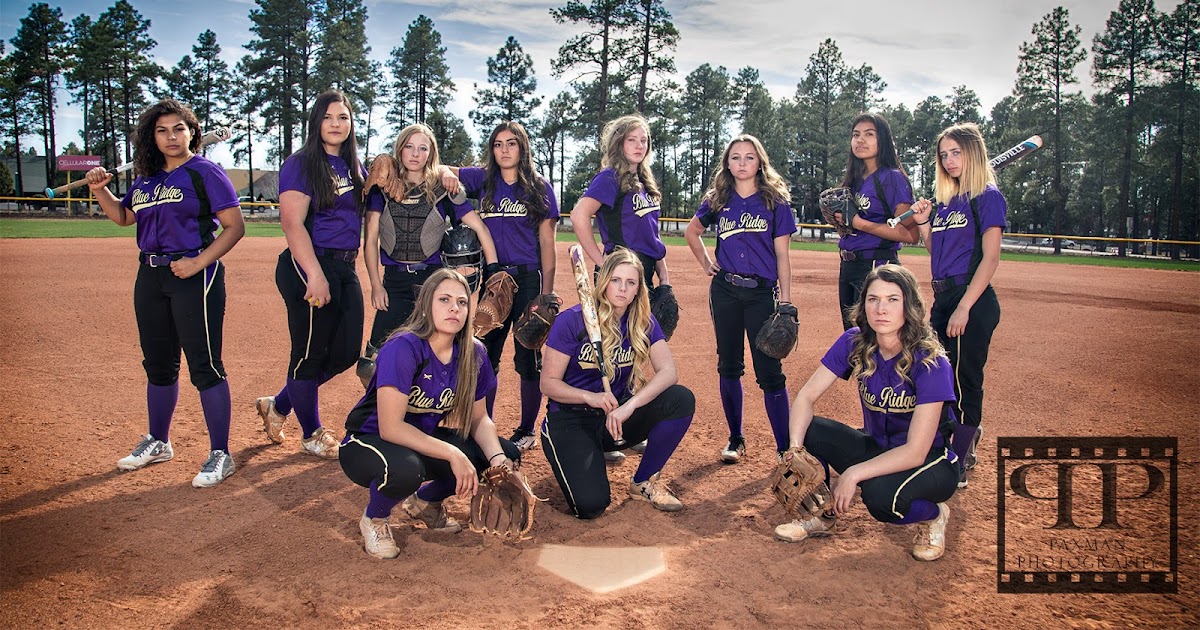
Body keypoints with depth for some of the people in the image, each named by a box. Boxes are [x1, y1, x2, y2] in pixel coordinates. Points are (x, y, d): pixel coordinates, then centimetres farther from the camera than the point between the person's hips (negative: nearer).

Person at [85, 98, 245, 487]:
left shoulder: (205, 173, -5)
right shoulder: (147, 178, 15)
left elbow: (235, 226, -11)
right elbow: (123, 217, 26)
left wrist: (199, 262, -19)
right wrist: (99, 190, 9)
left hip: (194, 276, -7)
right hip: (150, 276, 8)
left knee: (204, 366, -7)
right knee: (158, 364, 17)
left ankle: (220, 455, 0)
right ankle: (158, 443, 32)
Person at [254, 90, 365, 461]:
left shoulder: (354, 167, 14)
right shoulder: (300, 165, -7)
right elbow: (292, 224, -17)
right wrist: (315, 275, -26)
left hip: (346, 268, 8)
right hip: (310, 267, -8)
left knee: (346, 352, 10)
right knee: (310, 353, 3)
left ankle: (278, 406, 30)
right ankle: (312, 434, 20)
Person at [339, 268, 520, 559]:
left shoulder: (473, 353, -8)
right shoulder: (403, 348, -27)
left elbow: (479, 418, 0)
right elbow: (390, 428, -30)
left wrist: (498, 458, -18)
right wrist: (452, 453, -31)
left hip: (424, 440, 7)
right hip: (368, 443, -6)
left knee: (507, 456, -8)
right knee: (404, 469, -40)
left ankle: (425, 501, 16)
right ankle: (374, 519, -2)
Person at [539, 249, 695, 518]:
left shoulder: (643, 324, -2)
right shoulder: (571, 321, -14)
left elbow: (668, 371, -16)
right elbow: (548, 384, -11)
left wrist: (630, 405, -32)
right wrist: (591, 397, -29)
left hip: (616, 416, 4)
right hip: (570, 420, -4)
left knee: (682, 399, -21)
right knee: (591, 505, -25)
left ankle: (643, 482, -2)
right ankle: (575, 460, 11)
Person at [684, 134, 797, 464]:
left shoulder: (776, 201, 0)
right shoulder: (717, 201, 7)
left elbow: (782, 255, -2)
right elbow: (691, 232, 24)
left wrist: (786, 301, -7)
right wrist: (706, 264, 13)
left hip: (762, 292, -3)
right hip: (724, 291, 3)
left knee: (770, 371, -6)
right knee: (729, 366, 10)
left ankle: (786, 448, 0)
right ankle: (735, 439, 23)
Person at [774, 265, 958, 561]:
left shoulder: (931, 364, -26)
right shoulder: (854, 343, -12)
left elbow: (915, 452, -27)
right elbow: (807, 396, -13)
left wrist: (853, 473, -34)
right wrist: (795, 447, -30)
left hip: (932, 462, -4)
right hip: (876, 448, 5)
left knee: (881, 494, -36)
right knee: (807, 429, -19)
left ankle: (933, 516, 0)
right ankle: (823, 515, 5)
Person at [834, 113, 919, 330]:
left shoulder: (892, 177, -9)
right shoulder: (853, 180, 14)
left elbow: (910, 234, -18)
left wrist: (860, 223, -20)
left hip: (877, 267, -8)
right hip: (847, 267, 9)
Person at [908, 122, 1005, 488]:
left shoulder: (987, 196, -7)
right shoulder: (944, 200, 15)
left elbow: (990, 258, -15)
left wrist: (964, 307, -22)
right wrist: (923, 223, 1)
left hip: (972, 300, -8)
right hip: (942, 298, 8)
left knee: (966, 381, -2)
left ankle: (958, 469, 6)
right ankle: (962, 448, 34)